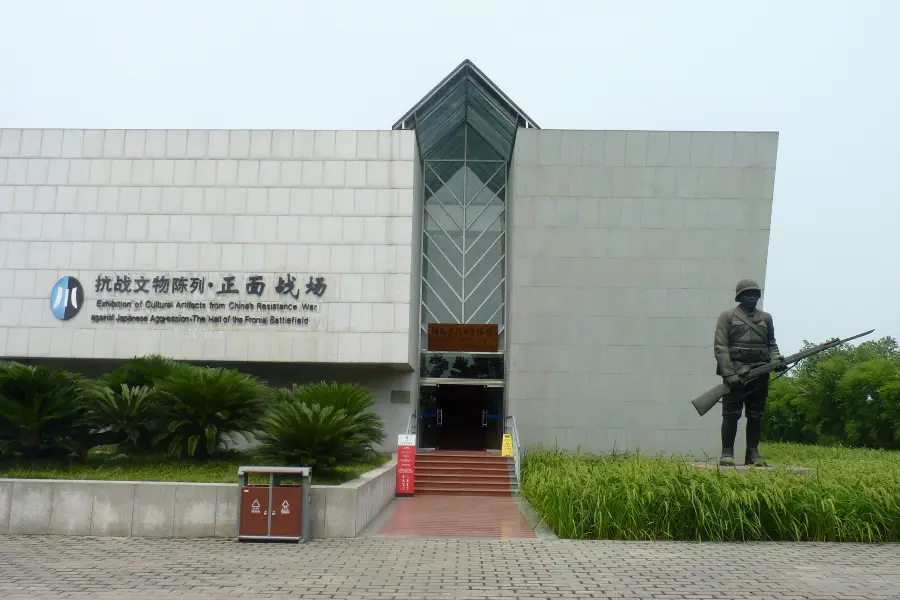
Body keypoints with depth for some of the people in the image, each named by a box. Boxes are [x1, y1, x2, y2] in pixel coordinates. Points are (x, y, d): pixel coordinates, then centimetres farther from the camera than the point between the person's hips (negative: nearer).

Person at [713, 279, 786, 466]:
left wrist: (777, 360, -2)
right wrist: (729, 374, -15)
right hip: (736, 373, -4)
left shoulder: (766, 318, 15)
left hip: (760, 374, 4)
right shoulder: (727, 316, 1)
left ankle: (753, 454, 15)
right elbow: (720, 347, -6)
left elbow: (771, 344, 20)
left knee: (756, 415, 7)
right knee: (731, 414, -3)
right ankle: (727, 453, 3)